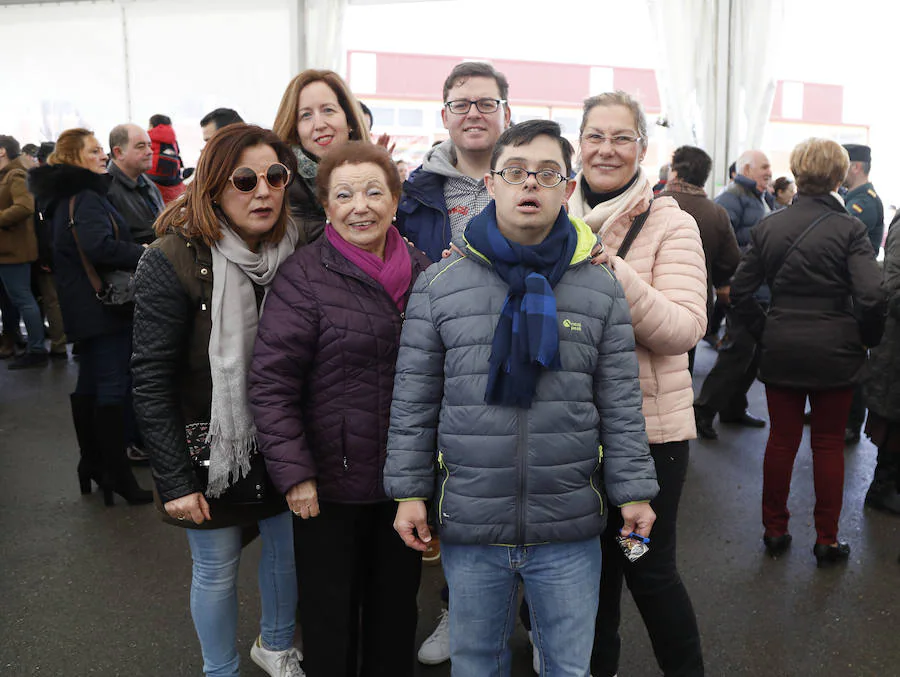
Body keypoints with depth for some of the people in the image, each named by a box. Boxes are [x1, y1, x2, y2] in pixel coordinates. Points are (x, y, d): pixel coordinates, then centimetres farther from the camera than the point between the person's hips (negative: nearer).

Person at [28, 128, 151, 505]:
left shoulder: (64, 196, 16)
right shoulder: (86, 198, -16)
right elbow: (101, 246, -31)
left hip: (83, 308, 10)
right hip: (104, 305, -10)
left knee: (90, 384, 15)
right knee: (113, 387, -7)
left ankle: (91, 464, 25)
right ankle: (116, 474, -4)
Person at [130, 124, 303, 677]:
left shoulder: (293, 250, -5)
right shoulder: (173, 262, -17)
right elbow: (152, 381, -16)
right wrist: (175, 480, -17)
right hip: (212, 447, -4)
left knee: (288, 549, 19)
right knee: (217, 570, 12)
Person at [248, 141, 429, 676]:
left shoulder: (422, 271, 3)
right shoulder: (306, 276, -12)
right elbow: (271, 382, -14)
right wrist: (294, 473, -17)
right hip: (330, 485, -4)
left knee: (397, 609, 21)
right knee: (332, 616, 14)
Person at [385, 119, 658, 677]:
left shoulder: (602, 288, 1)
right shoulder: (440, 285, -2)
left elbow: (621, 404, 4)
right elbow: (414, 401, 1)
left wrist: (634, 492, 2)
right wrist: (409, 491, 0)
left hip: (571, 529, 1)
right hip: (469, 526, 0)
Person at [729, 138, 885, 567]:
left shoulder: (768, 226, -1)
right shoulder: (848, 229, -11)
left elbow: (740, 291, 0)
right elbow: (871, 297, -19)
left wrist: (762, 332, 9)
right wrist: (866, 339, -2)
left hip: (781, 350, 2)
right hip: (835, 352, -2)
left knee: (781, 439, 13)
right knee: (829, 443, 10)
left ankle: (775, 530, 24)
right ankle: (827, 540, 20)